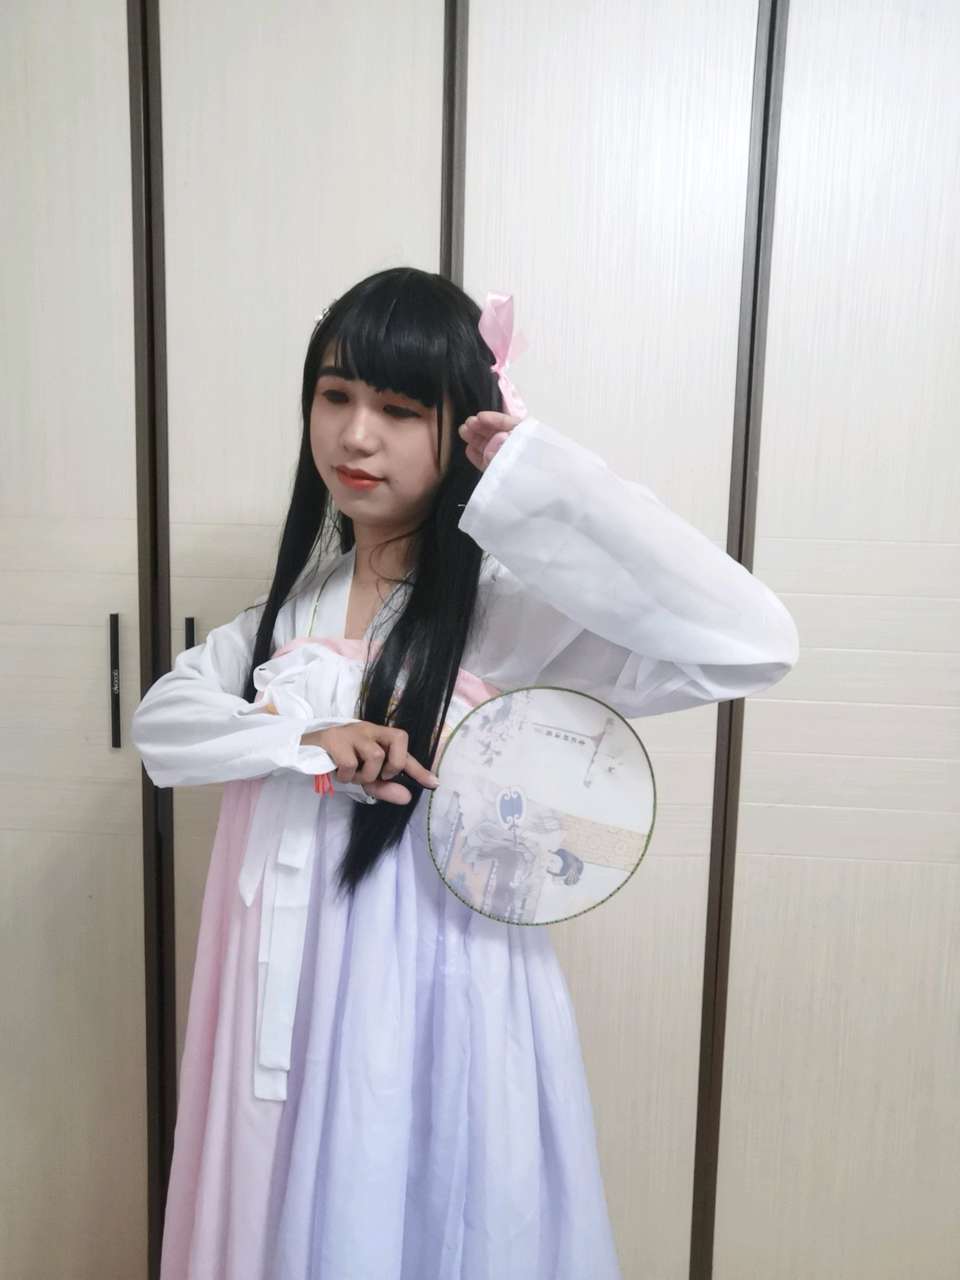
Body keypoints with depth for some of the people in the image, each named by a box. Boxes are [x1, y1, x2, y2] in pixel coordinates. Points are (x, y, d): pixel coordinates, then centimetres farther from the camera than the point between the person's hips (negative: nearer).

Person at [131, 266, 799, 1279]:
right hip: (288, 987, 6)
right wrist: (303, 741, -21)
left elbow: (752, 644, -29)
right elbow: (160, 719, 0)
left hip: (433, 995, -5)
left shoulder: (511, 606, -17)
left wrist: (538, 471, -25)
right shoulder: (298, 596, 3)